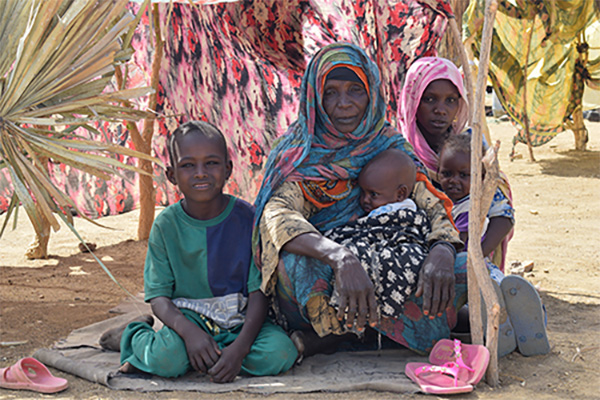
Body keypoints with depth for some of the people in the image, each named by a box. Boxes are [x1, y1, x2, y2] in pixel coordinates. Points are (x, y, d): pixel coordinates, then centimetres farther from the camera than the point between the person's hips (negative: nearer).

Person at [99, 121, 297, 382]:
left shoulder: (246, 217, -8)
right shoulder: (166, 225, -5)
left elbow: (259, 291, -10)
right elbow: (159, 296, -6)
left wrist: (240, 348, -26)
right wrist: (188, 331, -29)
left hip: (239, 320, 2)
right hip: (187, 318, -1)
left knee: (280, 353, -28)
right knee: (169, 358, -34)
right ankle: (134, 336, 4)